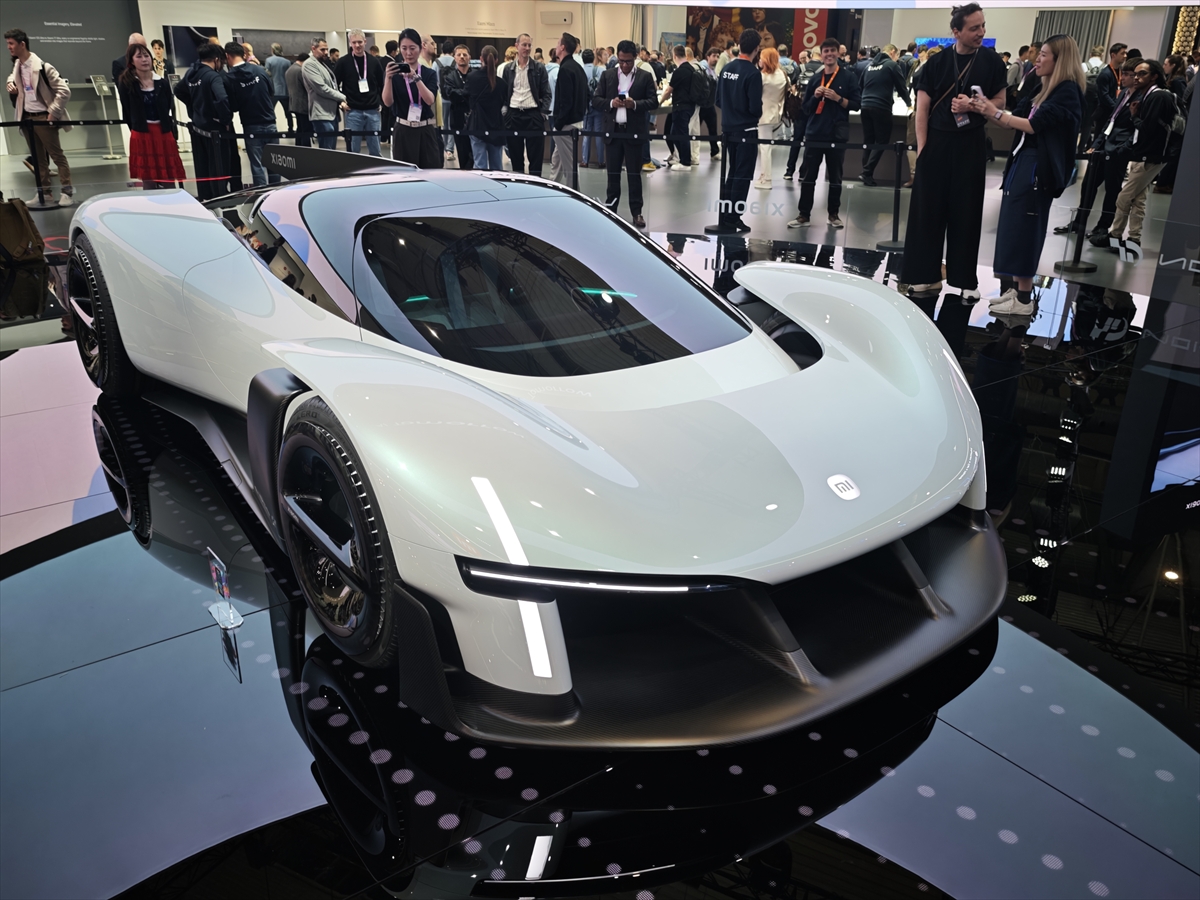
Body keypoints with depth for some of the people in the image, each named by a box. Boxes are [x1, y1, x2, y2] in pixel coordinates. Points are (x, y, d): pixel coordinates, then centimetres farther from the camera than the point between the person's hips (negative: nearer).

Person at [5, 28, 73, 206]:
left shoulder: (42, 66, -15)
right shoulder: (17, 66, 8)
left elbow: (64, 90, -16)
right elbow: (13, 78, 30)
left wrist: (53, 113, -15)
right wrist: (11, 83, 6)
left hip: (43, 117, -7)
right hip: (26, 117, 7)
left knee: (56, 154, -2)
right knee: (38, 158, 11)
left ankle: (67, 191, 3)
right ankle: (44, 192, 16)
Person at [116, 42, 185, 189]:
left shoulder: (161, 82, 3)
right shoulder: (126, 83, -4)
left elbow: (169, 109, 6)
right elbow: (127, 112, -1)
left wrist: (172, 134, 4)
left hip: (164, 133, 2)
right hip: (141, 136, -2)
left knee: (169, 183, 6)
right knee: (148, 182, 4)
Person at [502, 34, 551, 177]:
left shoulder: (539, 68, 3)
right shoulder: (508, 69, 9)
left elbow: (546, 94, 2)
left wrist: (543, 113, -9)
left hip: (533, 115, -2)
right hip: (513, 115, 2)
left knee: (535, 157, -2)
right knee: (515, 156, 7)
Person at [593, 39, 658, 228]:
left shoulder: (645, 77, 3)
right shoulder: (607, 75, 8)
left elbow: (653, 102, -2)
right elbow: (595, 100, 4)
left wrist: (635, 104, -18)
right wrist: (611, 103, -15)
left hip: (634, 132, -2)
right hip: (612, 131, 2)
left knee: (634, 174, 2)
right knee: (613, 173, 8)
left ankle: (636, 212, 6)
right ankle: (610, 209, 16)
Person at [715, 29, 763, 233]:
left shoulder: (726, 69, 2)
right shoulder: (753, 73, -16)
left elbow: (718, 99, 8)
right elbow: (755, 107, -18)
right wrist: (757, 115, 3)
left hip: (728, 129, 7)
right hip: (746, 132, -6)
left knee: (731, 174, 17)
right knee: (742, 177, 2)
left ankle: (724, 216, 21)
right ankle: (732, 220, 4)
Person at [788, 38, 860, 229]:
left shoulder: (849, 76, 0)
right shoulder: (815, 78, 9)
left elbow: (855, 104, -4)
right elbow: (805, 108, 10)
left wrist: (838, 98, -17)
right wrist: (815, 96, -8)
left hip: (837, 134, -2)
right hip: (814, 134, 2)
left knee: (835, 177, 6)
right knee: (808, 176, 1)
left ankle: (834, 214, 15)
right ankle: (803, 214, 6)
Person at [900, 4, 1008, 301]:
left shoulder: (992, 61, 2)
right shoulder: (936, 62, 0)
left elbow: (1000, 101, 5)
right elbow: (922, 108, 0)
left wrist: (973, 106, -14)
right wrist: (921, 146, -8)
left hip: (971, 143, 0)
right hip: (936, 141, 0)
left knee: (967, 211, 3)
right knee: (928, 208, 1)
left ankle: (965, 279, 11)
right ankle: (925, 274, 10)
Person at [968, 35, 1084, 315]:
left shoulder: (1068, 91, -10)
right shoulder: (1047, 88, 17)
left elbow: (1034, 125, -18)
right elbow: (1016, 120, 13)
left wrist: (996, 113, -16)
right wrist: (987, 110, -1)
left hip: (1038, 168, -9)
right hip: (1022, 162, 9)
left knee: (1023, 229, -7)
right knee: (1013, 226, 10)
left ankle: (1023, 299, -2)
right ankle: (1013, 289, 17)